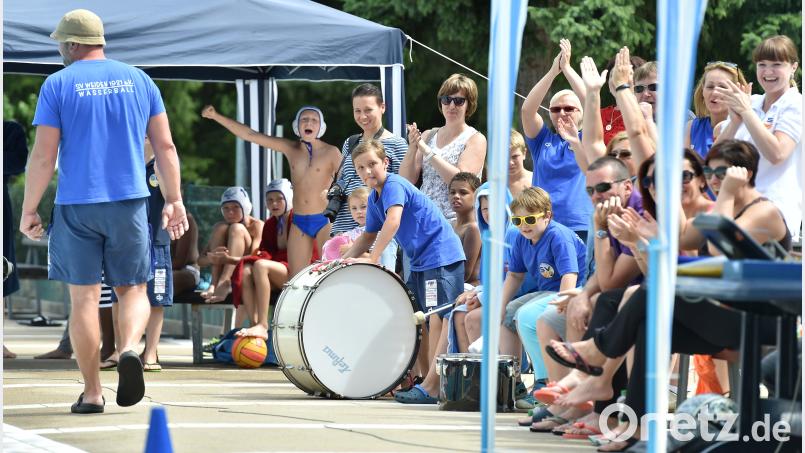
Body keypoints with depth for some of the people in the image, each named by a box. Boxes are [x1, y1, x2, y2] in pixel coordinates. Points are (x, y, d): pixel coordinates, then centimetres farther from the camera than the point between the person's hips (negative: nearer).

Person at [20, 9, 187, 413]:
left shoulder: (58, 85, -2)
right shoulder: (138, 80, 7)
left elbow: (43, 155, -7)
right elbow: (165, 146, 5)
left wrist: (28, 211, -1)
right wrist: (173, 200, 9)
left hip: (76, 205, -2)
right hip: (129, 200, 2)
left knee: (84, 296, 5)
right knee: (132, 290, 11)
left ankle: (91, 392, 6)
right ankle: (129, 349, -19)